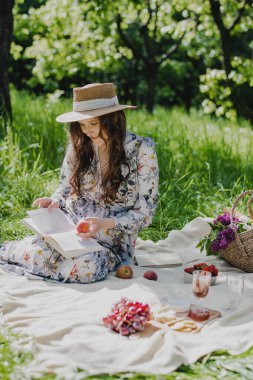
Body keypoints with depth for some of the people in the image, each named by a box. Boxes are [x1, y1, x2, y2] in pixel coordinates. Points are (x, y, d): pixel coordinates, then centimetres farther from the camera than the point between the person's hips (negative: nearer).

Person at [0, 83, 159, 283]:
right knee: (38, 253, -31)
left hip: (113, 243, -1)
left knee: (87, 268, -34)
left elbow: (144, 213, -8)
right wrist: (55, 201, -9)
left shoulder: (142, 150, -10)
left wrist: (107, 224, -25)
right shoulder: (79, 144, -1)